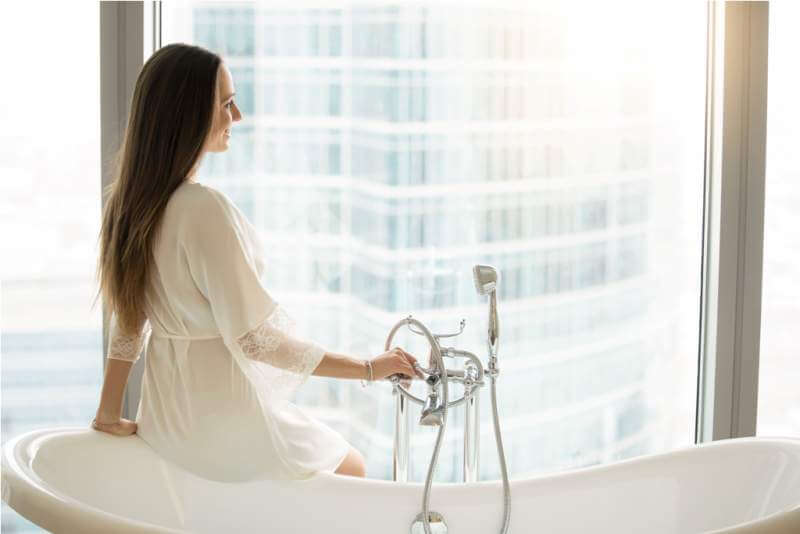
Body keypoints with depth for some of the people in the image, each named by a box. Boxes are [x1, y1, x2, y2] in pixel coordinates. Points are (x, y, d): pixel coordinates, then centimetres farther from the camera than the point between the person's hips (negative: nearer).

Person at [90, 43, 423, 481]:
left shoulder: (133, 199, -1)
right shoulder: (206, 209, -27)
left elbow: (126, 322, 6)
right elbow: (255, 340, -25)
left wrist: (110, 415, 14)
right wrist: (369, 368, -17)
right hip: (225, 422, -8)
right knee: (353, 470, 17)